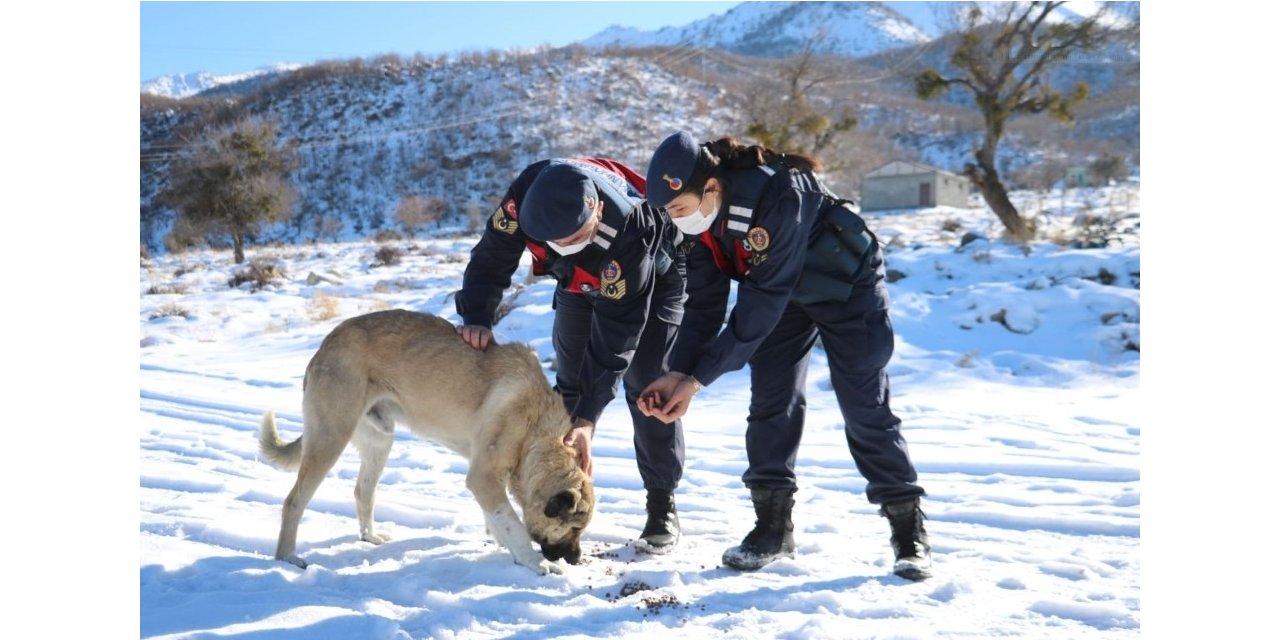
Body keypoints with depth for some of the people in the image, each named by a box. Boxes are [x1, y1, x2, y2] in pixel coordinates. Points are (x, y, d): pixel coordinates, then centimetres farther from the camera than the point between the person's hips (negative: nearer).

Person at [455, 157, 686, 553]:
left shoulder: (629, 236, -44)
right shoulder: (527, 195, -34)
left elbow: (616, 337, -39)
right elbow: (492, 257, -19)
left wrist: (588, 418, -40)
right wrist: (477, 317, -36)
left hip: (652, 280, -5)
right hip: (580, 281, 5)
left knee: (647, 386, -11)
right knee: (570, 382, 3)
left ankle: (661, 504, 0)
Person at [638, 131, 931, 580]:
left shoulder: (778, 195, -40)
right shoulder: (695, 216, -17)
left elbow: (762, 301, -37)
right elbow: (703, 303, -12)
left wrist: (699, 378, -34)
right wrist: (678, 372, -25)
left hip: (847, 285, -6)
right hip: (785, 292, 6)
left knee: (864, 406, -6)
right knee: (770, 400, -3)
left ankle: (909, 529, 6)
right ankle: (773, 527, 6)